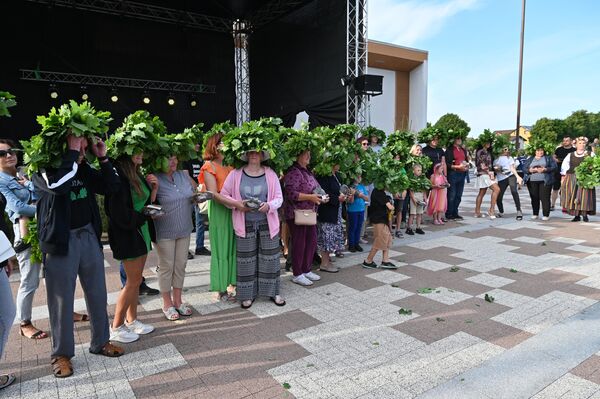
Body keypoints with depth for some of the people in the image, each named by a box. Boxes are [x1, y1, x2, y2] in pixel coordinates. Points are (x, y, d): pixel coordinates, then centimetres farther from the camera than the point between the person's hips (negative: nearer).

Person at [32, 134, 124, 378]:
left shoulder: (84, 169, 7)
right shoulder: (43, 170, -9)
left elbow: (112, 187, 6)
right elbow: (58, 185, -31)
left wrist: (102, 158, -4)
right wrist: (71, 151, -24)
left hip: (88, 236, 5)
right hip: (61, 241, -5)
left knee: (97, 293, 13)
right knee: (62, 300, 6)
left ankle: (100, 342, 31)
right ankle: (61, 353, 23)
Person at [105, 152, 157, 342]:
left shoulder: (138, 175, 10)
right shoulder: (118, 175, -17)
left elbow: (147, 203, 14)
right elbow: (119, 212, -21)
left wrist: (154, 188, 0)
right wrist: (142, 216, -9)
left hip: (141, 232, 8)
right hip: (128, 234, -8)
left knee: (135, 280, 14)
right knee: (133, 281, 0)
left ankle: (131, 320, 28)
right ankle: (116, 327, 15)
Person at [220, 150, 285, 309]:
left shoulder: (271, 174, 1)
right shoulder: (236, 174, 0)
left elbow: (279, 198, 2)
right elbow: (223, 195, 3)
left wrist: (269, 205, -17)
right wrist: (237, 204, -14)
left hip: (267, 223, 1)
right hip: (245, 224, 0)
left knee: (270, 258, 6)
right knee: (246, 260, 6)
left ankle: (273, 292, 22)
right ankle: (247, 294, 21)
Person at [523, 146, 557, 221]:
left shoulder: (548, 158, 11)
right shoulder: (530, 159, 15)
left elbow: (554, 167, 0)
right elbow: (524, 167, 7)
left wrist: (545, 169, -15)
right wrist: (530, 170, -13)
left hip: (545, 181, -2)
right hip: (532, 181, 2)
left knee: (545, 198, -6)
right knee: (534, 198, 5)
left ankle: (546, 215, 1)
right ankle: (535, 214, 16)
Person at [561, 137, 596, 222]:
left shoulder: (590, 154, 8)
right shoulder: (570, 155, 11)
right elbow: (564, 166, 10)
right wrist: (564, 176, 2)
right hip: (572, 178, 1)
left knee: (585, 196, -5)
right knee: (573, 196, -1)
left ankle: (585, 215, 4)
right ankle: (576, 215, 6)